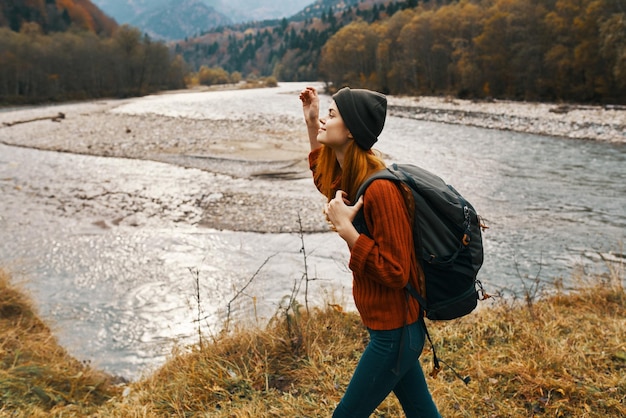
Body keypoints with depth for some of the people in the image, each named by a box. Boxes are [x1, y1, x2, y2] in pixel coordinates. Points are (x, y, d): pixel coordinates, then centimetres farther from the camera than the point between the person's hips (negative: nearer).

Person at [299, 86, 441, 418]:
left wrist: (345, 228, -25)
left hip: (393, 332, -9)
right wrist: (311, 123, 16)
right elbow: (324, 181, 26)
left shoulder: (380, 189, -26)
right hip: (394, 327, 9)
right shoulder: (352, 178, 1)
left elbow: (395, 273, -24)